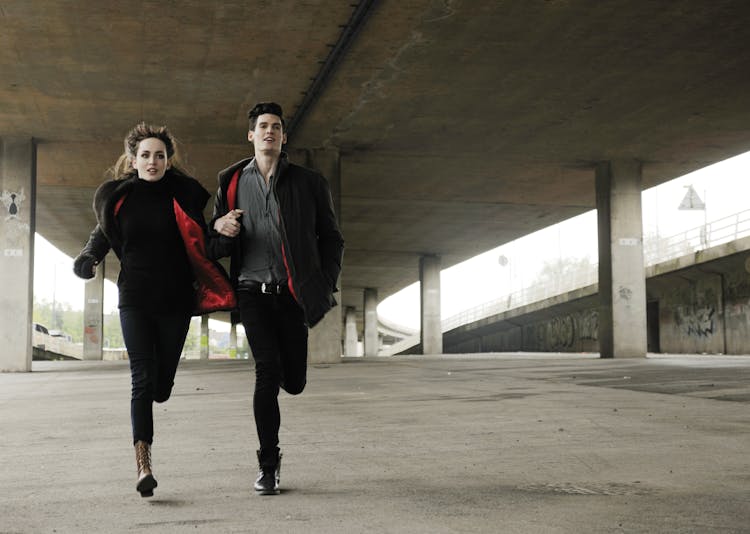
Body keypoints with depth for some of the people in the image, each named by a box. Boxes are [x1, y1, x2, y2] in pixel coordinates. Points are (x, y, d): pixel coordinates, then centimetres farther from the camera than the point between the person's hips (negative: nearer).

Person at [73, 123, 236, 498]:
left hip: (175, 300, 0)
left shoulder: (184, 195, 1)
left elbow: (201, 243, 10)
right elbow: (103, 233, 19)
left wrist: (222, 230, -9)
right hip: (135, 300, 0)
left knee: (161, 387, 5)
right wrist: (89, 257, 1)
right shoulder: (116, 197, 4)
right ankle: (143, 464, -12)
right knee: (142, 379, -11)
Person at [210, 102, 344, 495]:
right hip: (253, 291, 0)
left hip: (292, 294, 1)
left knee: (293, 382, -1)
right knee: (268, 371, -16)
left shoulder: (308, 183, 8)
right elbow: (217, 243, 16)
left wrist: (326, 285, 1)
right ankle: (267, 465, -5)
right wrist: (219, 227, -9)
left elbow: (330, 237, 13)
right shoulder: (232, 182, 11)